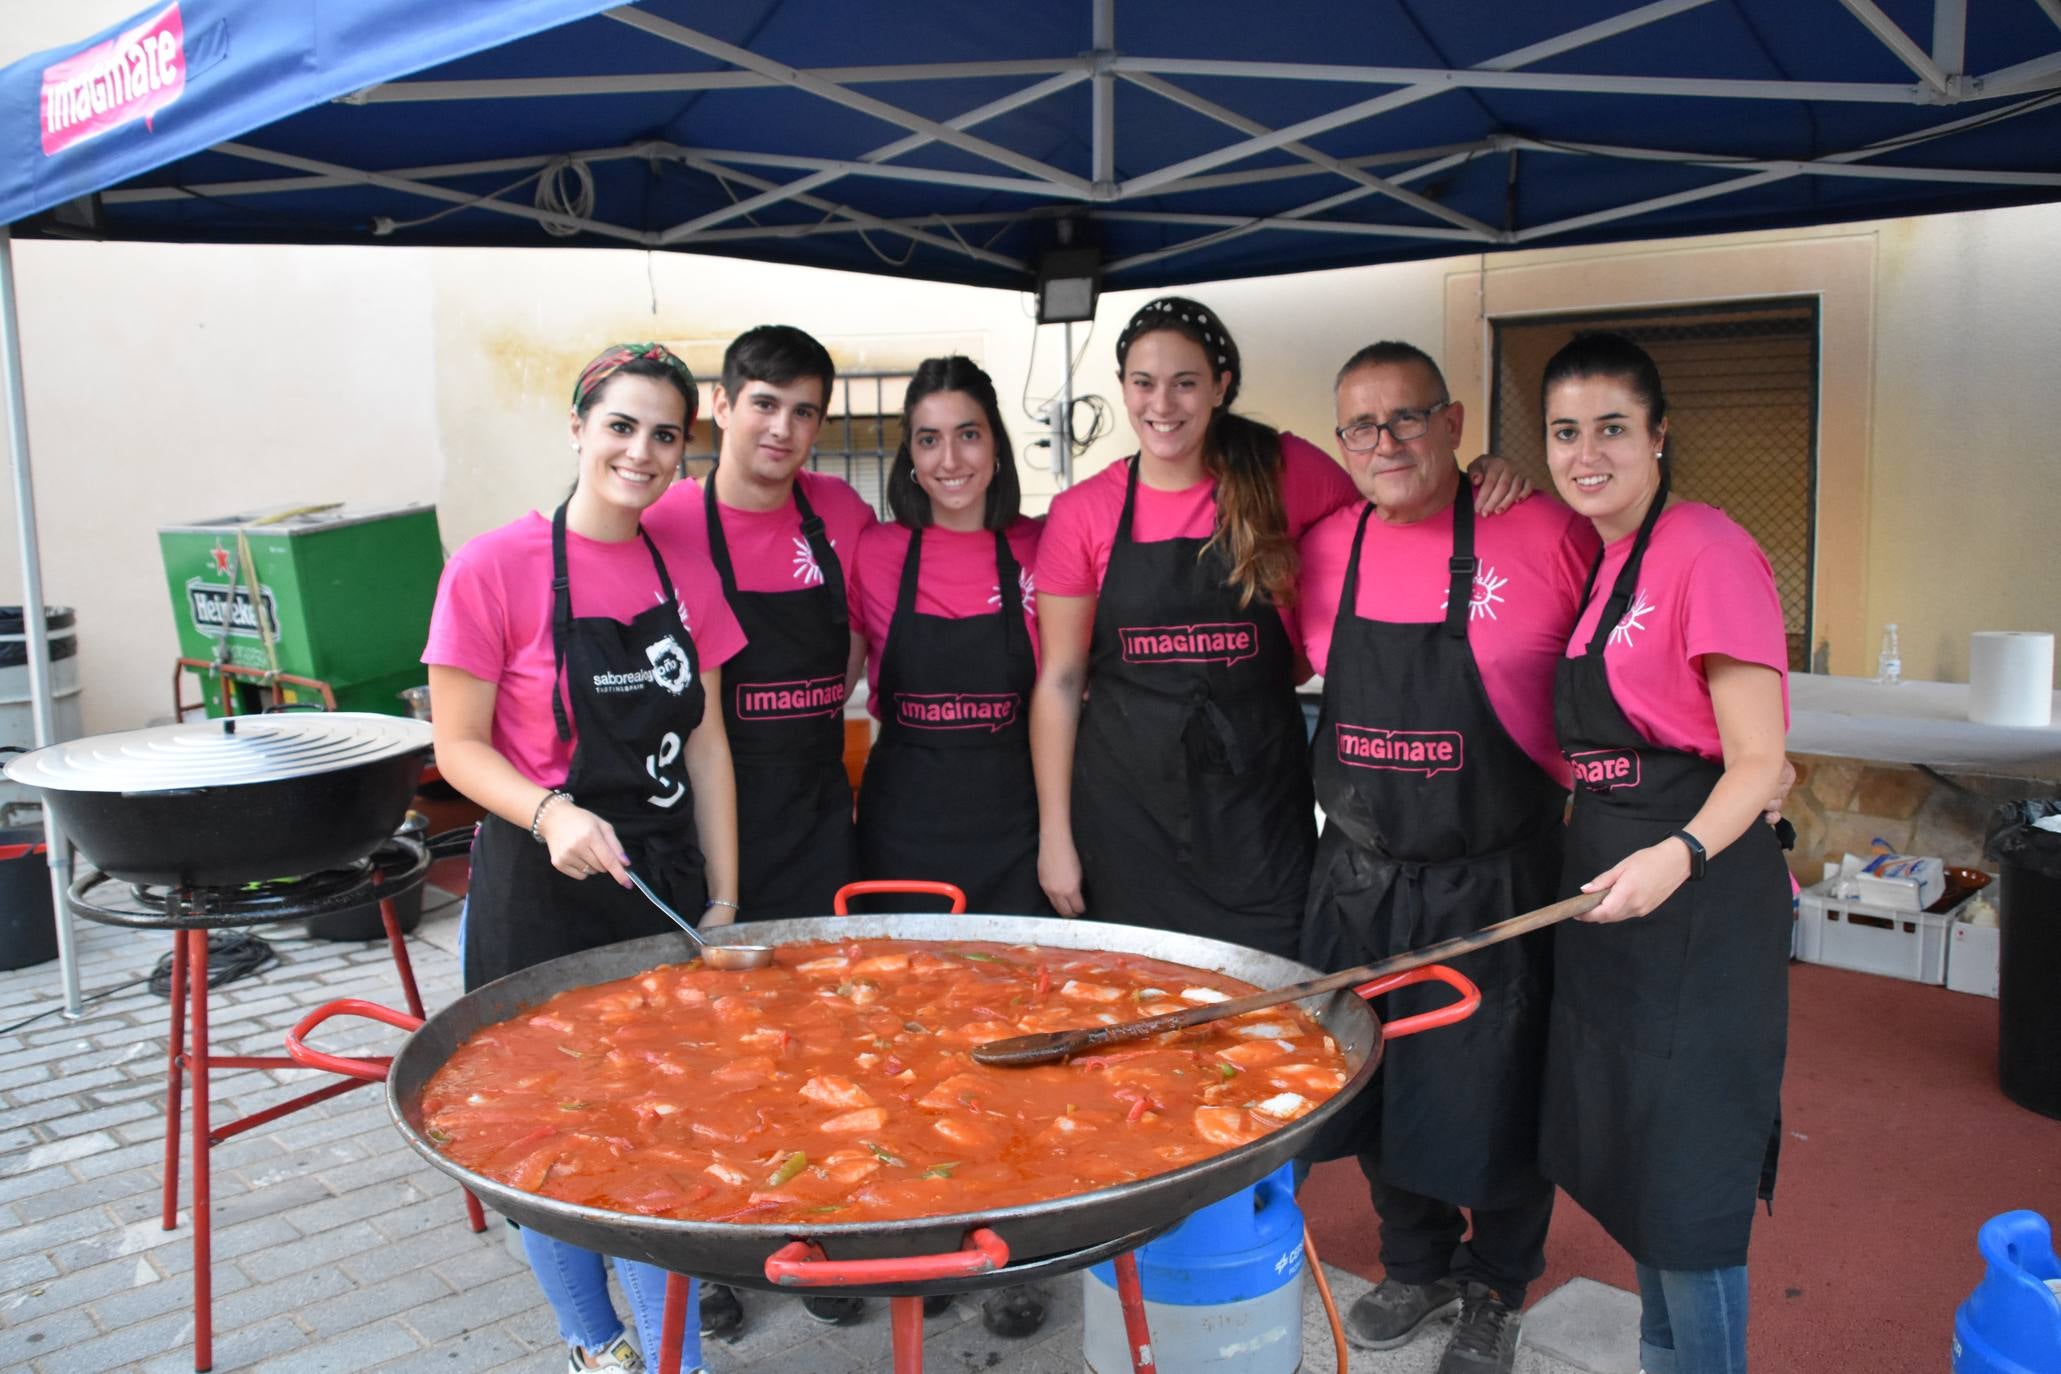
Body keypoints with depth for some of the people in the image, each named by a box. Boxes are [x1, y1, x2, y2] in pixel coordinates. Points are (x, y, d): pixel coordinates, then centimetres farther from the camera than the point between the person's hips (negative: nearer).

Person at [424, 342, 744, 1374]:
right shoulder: (493, 569, -11)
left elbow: (704, 744, 8)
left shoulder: (684, 575, 3)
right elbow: (458, 747, -8)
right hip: (542, 894, -4)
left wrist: (723, 900, 6)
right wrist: (552, 814, -25)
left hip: (665, 883, 4)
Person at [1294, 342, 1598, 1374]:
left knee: (1492, 1102, 11)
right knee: (1371, 1087, 19)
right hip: (1359, 878, 5)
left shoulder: (1547, 536, -13)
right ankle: (1415, 1266, 44)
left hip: (1494, 882, -4)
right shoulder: (1321, 549, 0)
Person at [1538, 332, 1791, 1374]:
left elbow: (1759, 763, -18)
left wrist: (1677, 857, -33)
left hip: (1695, 899, -9)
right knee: (1624, 1156, 19)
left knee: (1688, 1182, 0)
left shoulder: (1707, 553, -14)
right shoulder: (1597, 560, 10)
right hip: (1605, 883, 9)